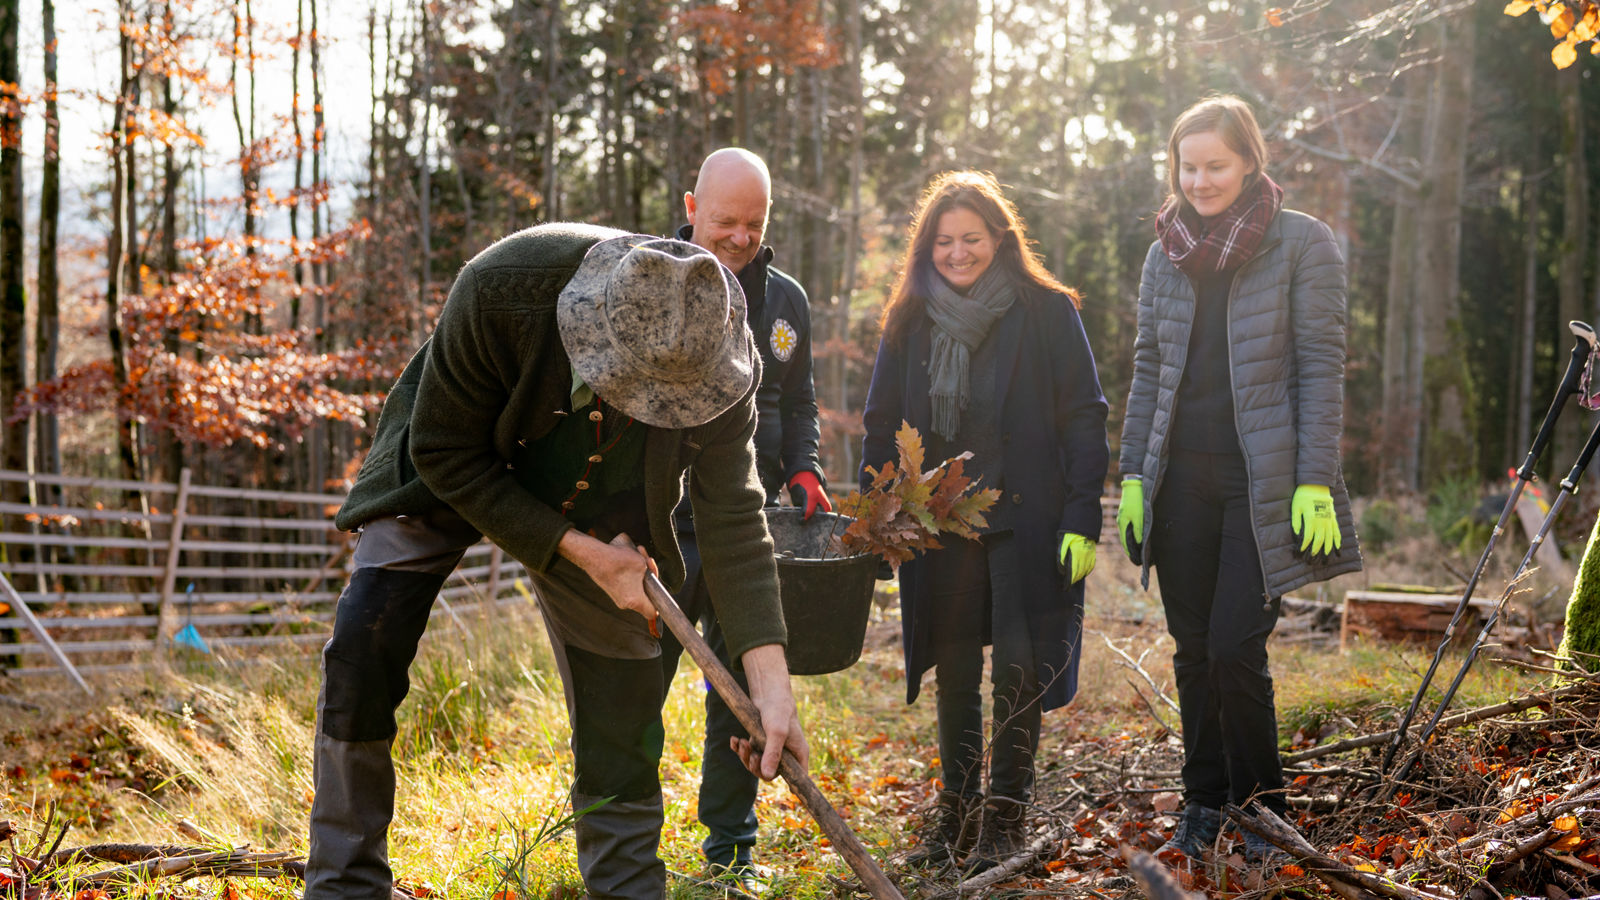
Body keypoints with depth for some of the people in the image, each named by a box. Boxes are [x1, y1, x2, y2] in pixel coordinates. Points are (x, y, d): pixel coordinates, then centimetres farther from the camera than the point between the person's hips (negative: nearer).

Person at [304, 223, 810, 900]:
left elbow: (732, 515, -20)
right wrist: (575, 550, -26)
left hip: (600, 505, 2)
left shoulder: (717, 348, -29)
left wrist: (770, 682, -27)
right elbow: (443, 452, -24)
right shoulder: (502, 288, -38)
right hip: (456, 479, -2)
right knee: (362, 656, -14)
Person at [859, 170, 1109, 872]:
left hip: (1025, 522, -3)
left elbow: (1083, 417, -3)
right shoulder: (910, 322, 8)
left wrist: (1082, 518, -10)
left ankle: (1006, 815, 13)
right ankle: (955, 811, 22)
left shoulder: (1046, 312, -2)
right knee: (953, 673, 10)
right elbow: (881, 425, 11)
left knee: (1018, 668, -1)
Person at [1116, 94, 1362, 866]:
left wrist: (1315, 484, -12)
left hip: (1263, 480, -4)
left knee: (1235, 649, -9)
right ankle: (1203, 803, 20)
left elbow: (1321, 369, -6)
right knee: (1193, 650, 7)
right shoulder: (1166, 252, 11)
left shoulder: (1302, 243, -3)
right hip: (1182, 477, 4)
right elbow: (1147, 371, 13)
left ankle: (1260, 806, 10)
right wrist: (1132, 476, 6)